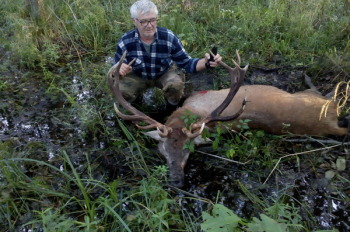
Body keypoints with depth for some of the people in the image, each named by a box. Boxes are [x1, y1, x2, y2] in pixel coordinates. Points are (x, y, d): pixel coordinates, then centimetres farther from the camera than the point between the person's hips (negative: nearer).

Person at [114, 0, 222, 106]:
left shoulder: (169, 38, -26)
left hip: (166, 73, -1)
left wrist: (206, 63, -38)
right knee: (120, 90, -26)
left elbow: (186, 63, -18)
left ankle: (173, 106, 4)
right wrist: (120, 70, -38)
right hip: (138, 76, 1)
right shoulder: (125, 42, -24)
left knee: (175, 85, -34)